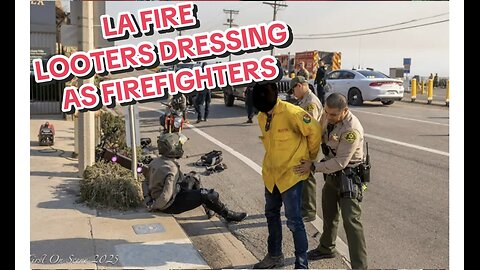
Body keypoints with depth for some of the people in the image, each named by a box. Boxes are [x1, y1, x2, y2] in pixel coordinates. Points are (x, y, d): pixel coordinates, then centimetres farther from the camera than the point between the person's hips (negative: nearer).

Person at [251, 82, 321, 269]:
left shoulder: (292, 113, -21)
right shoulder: (261, 116, 0)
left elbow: (315, 132, -12)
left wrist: (310, 157, 0)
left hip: (292, 173, -7)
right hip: (271, 173, 7)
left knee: (294, 220, -3)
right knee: (271, 215, 19)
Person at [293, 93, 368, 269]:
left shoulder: (352, 129, -28)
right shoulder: (327, 117, -5)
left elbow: (340, 162, -27)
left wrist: (313, 167, -23)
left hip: (348, 176, -8)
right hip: (332, 173, 8)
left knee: (351, 220, -11)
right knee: (329, 213, 22)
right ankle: (326, 248, 43)